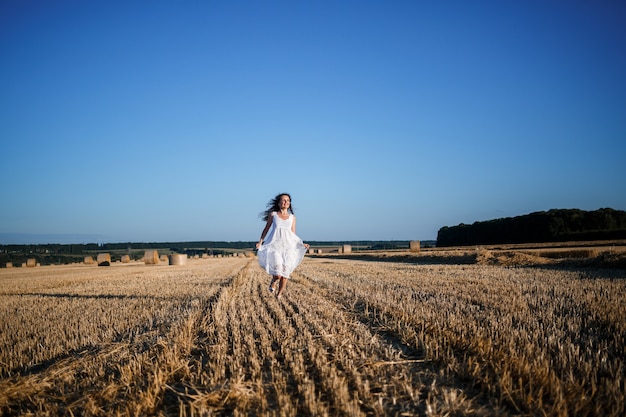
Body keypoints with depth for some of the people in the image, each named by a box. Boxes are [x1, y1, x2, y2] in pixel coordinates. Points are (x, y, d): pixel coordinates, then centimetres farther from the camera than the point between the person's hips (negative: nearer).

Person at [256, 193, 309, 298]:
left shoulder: (292, 217, 13)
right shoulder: (273, 214, 8)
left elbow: (293, 235, 16)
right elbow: (266, 229, 12)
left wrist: (301, 244, 2)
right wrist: (260, 241, 0)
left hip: (288, 247, 3)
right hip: (275, 246, -3)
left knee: (285, 272, -4)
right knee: (278, 273, -17)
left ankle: (279, 294, 14)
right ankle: (273, 282, 17)